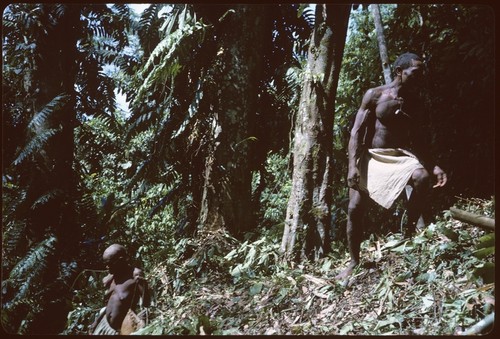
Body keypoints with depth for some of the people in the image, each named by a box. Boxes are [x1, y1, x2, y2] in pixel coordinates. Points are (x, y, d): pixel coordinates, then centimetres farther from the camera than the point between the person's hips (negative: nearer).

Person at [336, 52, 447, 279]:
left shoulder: (412, 101, 8)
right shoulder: (374, 95, -5)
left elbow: (416, 138, 15)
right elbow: (357, 131, -9)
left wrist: (433, 166, 3)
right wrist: (352, 165, -20)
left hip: (400, 156, 3)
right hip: (371, 156, -2)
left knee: (422, 177, -31)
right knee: (355, 210, -7)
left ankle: (409, 230, -12)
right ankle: (354, 262, 10)